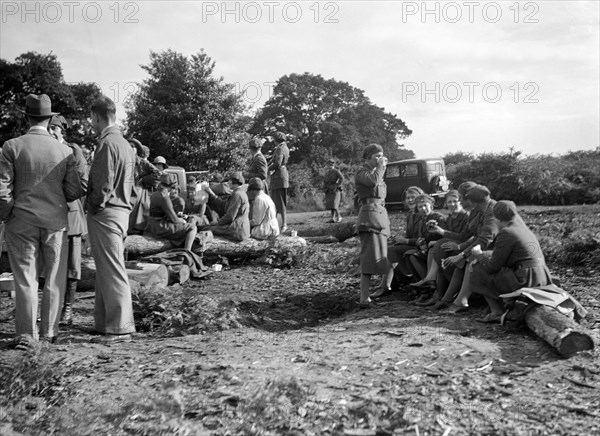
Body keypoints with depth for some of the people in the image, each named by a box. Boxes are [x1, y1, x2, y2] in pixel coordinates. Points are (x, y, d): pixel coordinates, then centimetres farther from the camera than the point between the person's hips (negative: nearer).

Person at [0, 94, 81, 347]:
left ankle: (26, 334, 8)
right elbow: (74, 191, -1)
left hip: (21, 221, -1)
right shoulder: (65, 150, -1)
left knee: (25, 278, 6)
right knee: (54, 279, 10)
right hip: (56, 221, 1)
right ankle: (49, 331, 14)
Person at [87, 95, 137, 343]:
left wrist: (94, 205, -5)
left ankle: (120, 328, 1)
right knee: (106, 271, 16)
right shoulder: (125, 144, 16)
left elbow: (104, 186, -19)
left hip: (105, 212, -10)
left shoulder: (108, 144, -14)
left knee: (112, 272, -5)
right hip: (121, 211, 10)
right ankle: (104, 322, 25)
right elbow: (130, 185, 19)